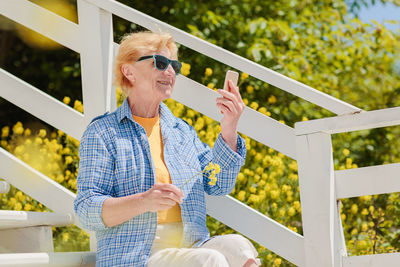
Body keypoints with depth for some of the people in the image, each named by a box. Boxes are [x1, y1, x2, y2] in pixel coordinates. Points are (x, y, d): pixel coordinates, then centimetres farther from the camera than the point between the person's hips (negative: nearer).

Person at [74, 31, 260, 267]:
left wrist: (229, 130, -3)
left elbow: (219, 185, 11)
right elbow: (87, 211, -6)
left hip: (191, 247, 5)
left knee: (237, 246, -26)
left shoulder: (182, 130, 21)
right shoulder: (102, 133, 4)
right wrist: (144, 201, -23)